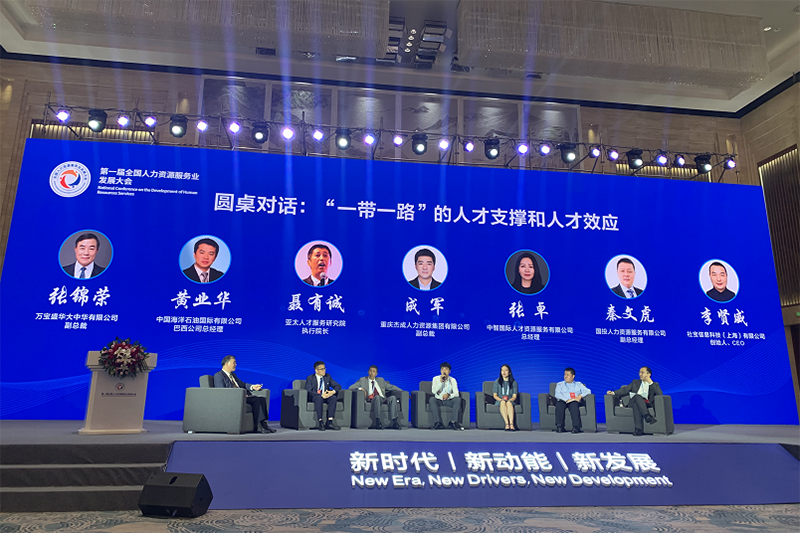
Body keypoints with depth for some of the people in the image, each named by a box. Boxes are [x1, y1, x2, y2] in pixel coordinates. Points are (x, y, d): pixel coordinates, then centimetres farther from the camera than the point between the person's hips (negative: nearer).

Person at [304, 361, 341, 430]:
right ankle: (320, 422, -39)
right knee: (319, 398, -38)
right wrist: (321, 395, -29)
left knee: (333, 397, -29)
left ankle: (329, 422, -34)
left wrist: (333, 391, -16)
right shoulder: (310, 378, -2)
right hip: (314, 398, -4)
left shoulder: (328, 376, 11)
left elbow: (338, 386, 8)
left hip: (326, 396, 4)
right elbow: (308, 391, -16)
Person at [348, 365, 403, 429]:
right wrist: (360, 388, -9)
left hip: (383, 399, 3)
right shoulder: (362, 380, 19)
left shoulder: (381, 380, 28)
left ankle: (394, 423, -35)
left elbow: (391, 387, 27)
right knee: (377, 397, -38)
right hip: (372, 400, -3)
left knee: (393, 397, -29)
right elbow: (351, 387, 11)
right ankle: (377, 423, -42)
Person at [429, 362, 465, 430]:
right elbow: (433, 391, -13)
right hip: (438, 400, -1)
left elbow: (456, 393, -8)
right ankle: (438, 423, -37)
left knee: (458, 399, -29)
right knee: (431, 399, -33)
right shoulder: (436, 378, 0)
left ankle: (453, 422, -32)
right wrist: (441, 381, -21)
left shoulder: (452, 380, 2)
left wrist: (448, 395, -29)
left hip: (449, 401, 1)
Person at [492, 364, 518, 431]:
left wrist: (509, 400, -16)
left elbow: (514, 396, 5)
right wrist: (501, 399, -13)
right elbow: (495, 395, 6)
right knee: (503, 402, -37)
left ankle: (511, 424, -51)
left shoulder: (514, 382, 13)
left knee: (508, 403, -37)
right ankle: (507, 424, -49)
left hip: (510, 401, 0)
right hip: (499, 402, 0)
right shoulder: (497, 382, 13)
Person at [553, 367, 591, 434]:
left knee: (574, 404, -38)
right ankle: (559, 427, -40)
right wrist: (567, 400, -13)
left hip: (575, 402, 0)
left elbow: (588, 391, 11)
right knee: (559, 404, -36)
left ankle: (576, 427, -47)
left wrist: (580, 396, -9)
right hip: (563, 401, 0)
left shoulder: (578, 384, 26)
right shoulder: (560, 384, 24)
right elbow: (557, 394, 5)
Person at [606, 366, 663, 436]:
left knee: (637, 405, -39)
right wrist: (614, 392, 2)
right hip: (633, 402, 1)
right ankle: (647, 416, -51)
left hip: (646, 404, -1)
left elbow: (660, 393, 0)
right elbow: (625, 390, 17)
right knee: (637, 396, -36)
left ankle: (638, 429, -47)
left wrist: (650, 382, -1)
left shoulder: (654, 384, 20)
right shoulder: (635, 382, 27)